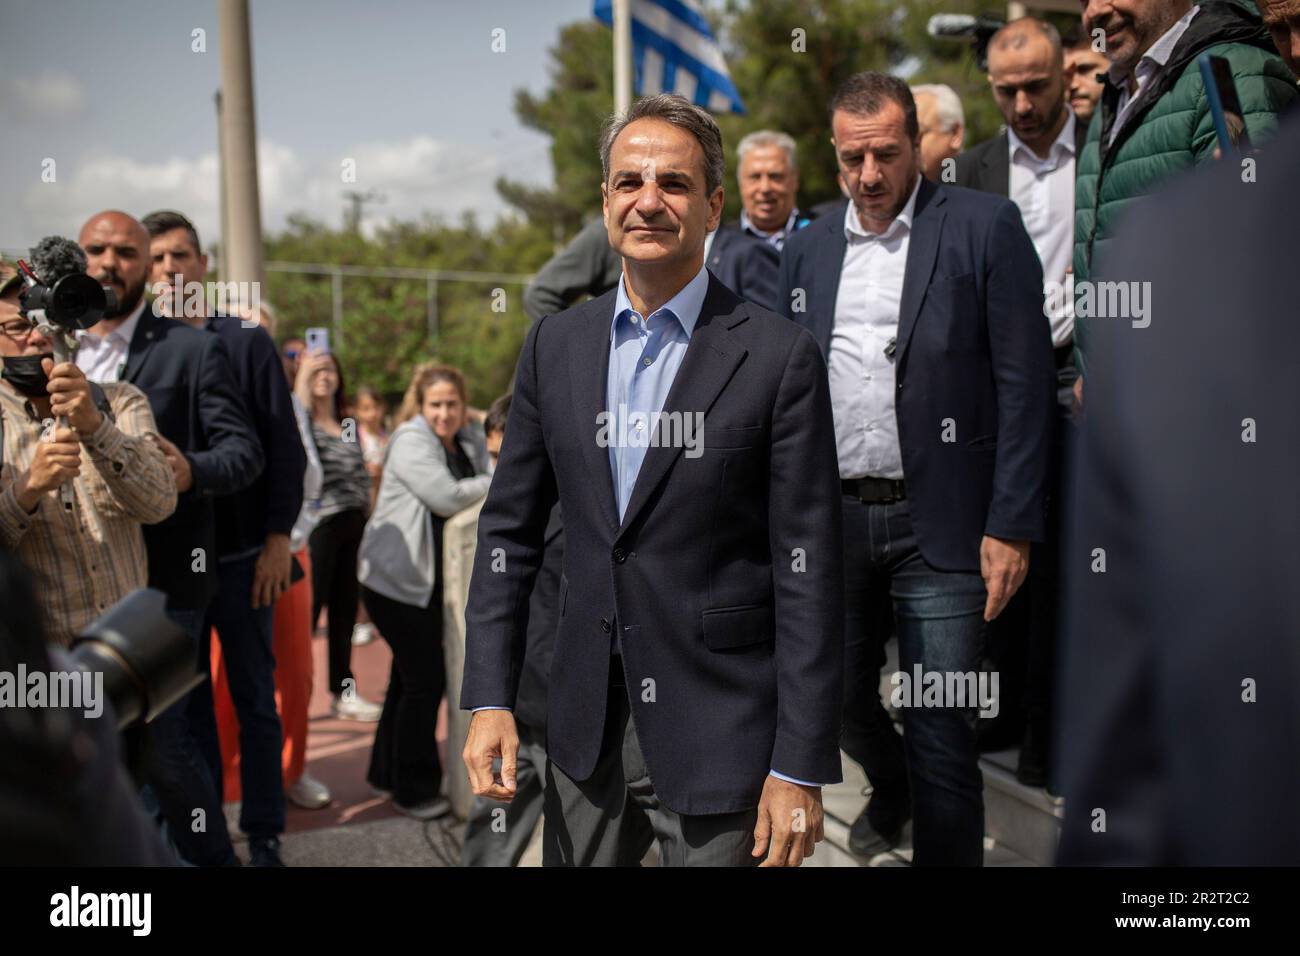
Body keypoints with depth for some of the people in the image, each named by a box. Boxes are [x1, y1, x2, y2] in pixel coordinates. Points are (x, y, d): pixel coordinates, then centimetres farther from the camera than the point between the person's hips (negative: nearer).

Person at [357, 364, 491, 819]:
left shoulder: (472, 443, 10)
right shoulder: (410, 441, -14)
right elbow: (447, 498, -24)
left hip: (435, 580, 8)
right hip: (398, 578, -8)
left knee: (411, 676, 15)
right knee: (425, 680, -6)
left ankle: (389, 772, 30)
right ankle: (414, 790, 8)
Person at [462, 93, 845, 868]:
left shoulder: (779, 358, -10)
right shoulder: (556, 346, 4)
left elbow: (808, 571, -11)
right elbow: (510, 530, 8)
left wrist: (800, 770, -12)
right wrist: (489, 698, 1)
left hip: (720, 738, -4)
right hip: (588, 728, 4)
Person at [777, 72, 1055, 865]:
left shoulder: (985, 226, -4)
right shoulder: (808, 249, 10)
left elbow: (1024, 383, -7)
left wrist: (1011, 526, -11)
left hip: (940, 522, -4)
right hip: (832, 518, 5)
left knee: (941, 730, -1)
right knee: (840, 697, 18)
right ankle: (891, 789, 49)